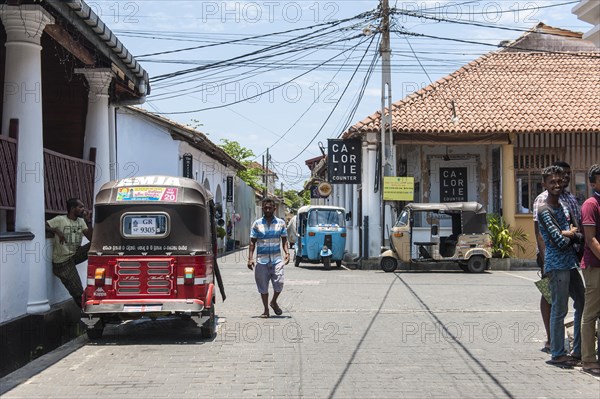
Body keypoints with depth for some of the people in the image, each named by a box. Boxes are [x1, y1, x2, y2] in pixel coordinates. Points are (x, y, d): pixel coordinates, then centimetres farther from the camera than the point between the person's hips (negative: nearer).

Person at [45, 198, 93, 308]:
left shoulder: (81, 221, 9)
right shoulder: (60, 220, -8)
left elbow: (91, 238, 1)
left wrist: (88, 222, -8)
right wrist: (57, 231, -24)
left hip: (75, 255, 6)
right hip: (62, 262, -6)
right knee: (78, 293, -10)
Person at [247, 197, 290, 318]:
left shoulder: (281, 223, 6)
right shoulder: (257, 224, 4)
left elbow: (284, 240, 9)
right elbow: (252, 241, 5)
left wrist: (287, 253, -7)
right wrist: (250, 258, -4)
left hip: (276, 259, 0)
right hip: (261, 260, 0)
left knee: (279, 283, -10)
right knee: (263, 286, 4)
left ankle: (274, 302, 18)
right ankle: (266, 309, 18)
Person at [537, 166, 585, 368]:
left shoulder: (563, 206, 15)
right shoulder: (544, 210, -12)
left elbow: (574, 234, 9)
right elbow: (559, 241, -17)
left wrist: (566, 234, -12)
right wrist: (571, 233, 2)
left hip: (570, 263, 9)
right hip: (557, 265, -9)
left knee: (582, 305, 13)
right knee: (559, 310, -4)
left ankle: (578, 351, 23)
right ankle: (558, 354, 5)